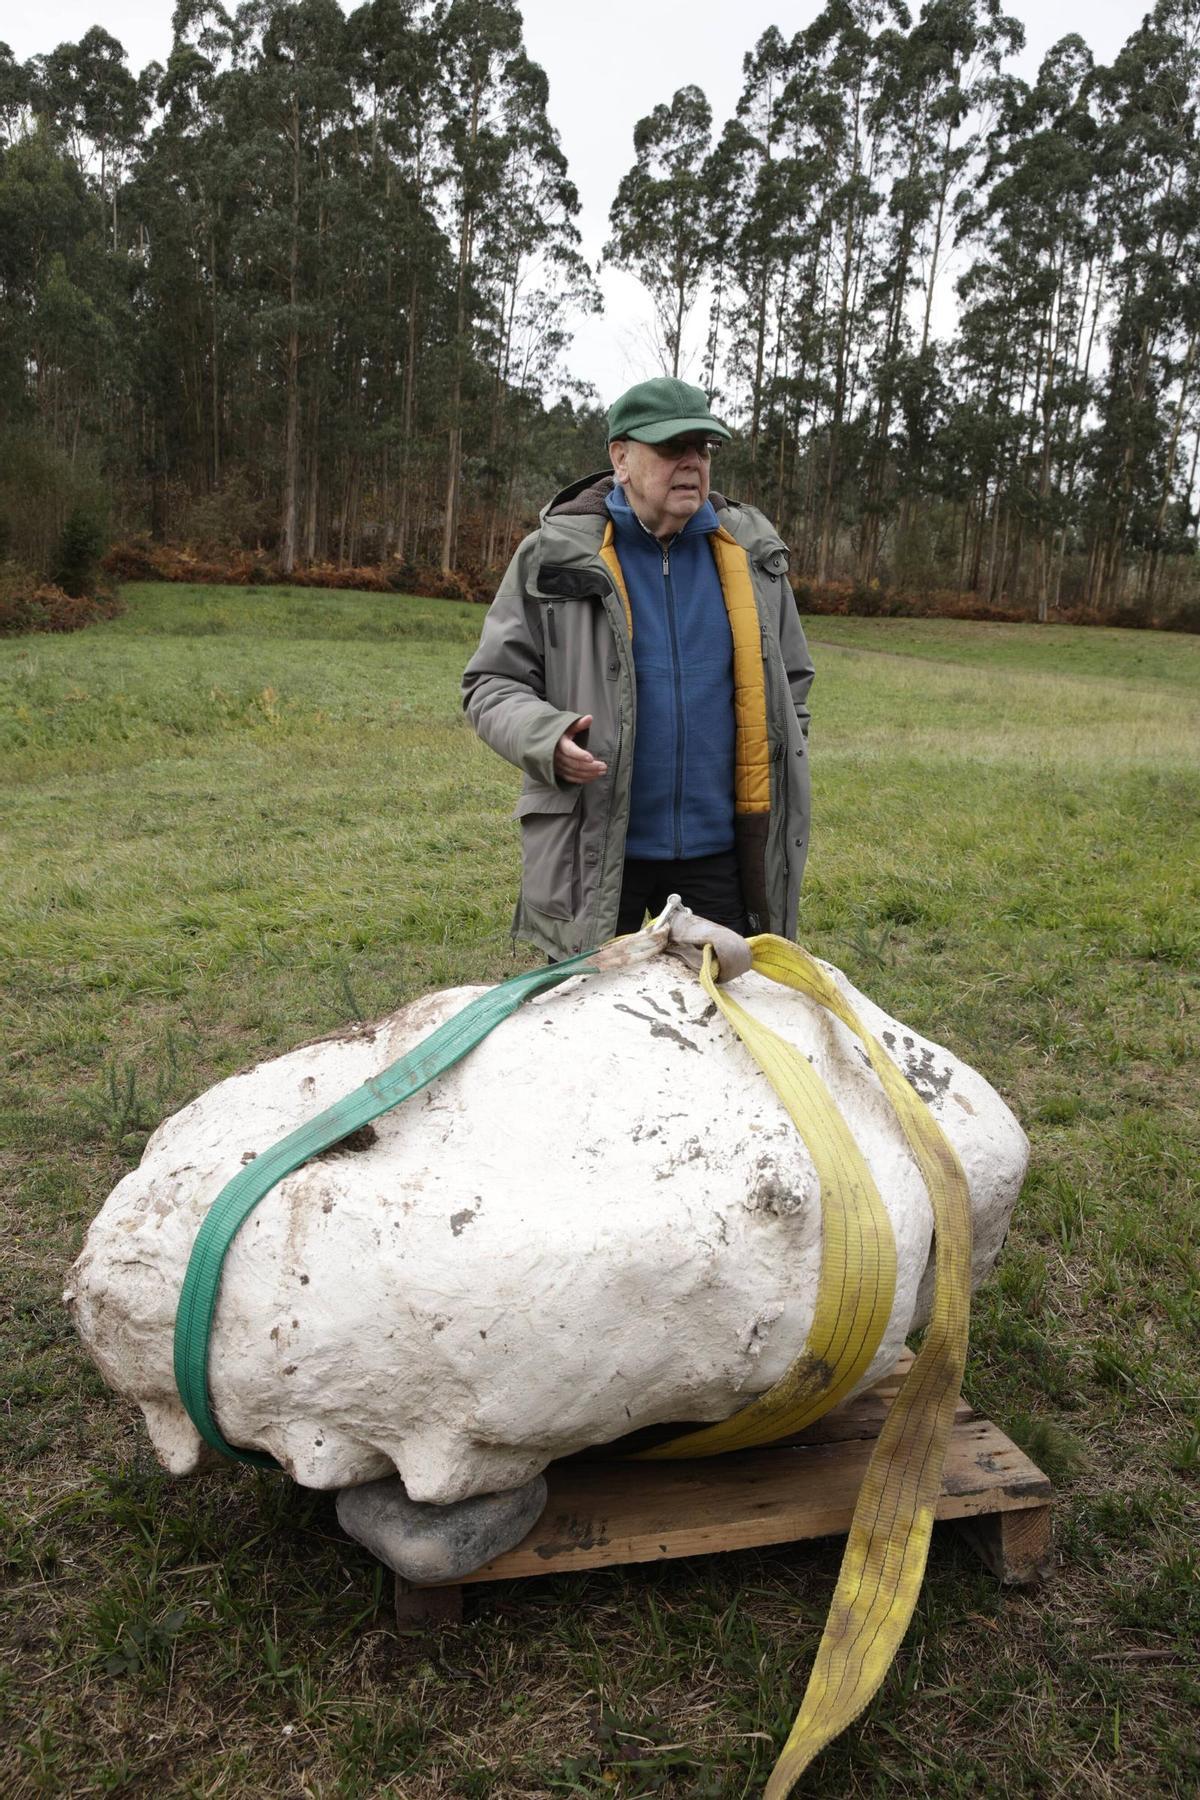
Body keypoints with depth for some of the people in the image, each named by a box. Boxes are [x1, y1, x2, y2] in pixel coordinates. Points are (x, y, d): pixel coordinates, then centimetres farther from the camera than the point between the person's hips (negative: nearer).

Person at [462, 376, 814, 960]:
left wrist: (784, 809, 11)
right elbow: (491, 683, 1)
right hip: (593, 855, -2)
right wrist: (545, 738, -20)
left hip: (719, 852, 3)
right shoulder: (558, 556, -3)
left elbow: (790, 684, 18)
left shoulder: (752, 553, 8)